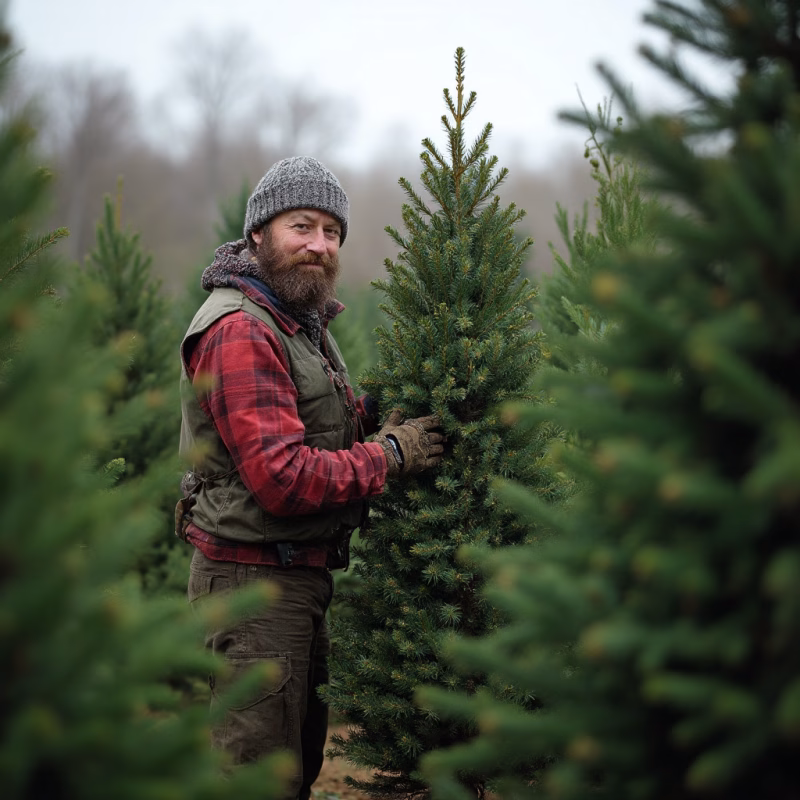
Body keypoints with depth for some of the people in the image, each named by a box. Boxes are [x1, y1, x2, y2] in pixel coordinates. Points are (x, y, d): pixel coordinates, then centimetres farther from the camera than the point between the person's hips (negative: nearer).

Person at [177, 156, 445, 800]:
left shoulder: (301, 321, 15)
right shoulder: (239, 330, -20)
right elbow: (285, 478, -26)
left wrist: (374, 413, 2)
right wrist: (392, 454, -17)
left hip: (301, 575, 10)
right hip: (254, 581, -10)